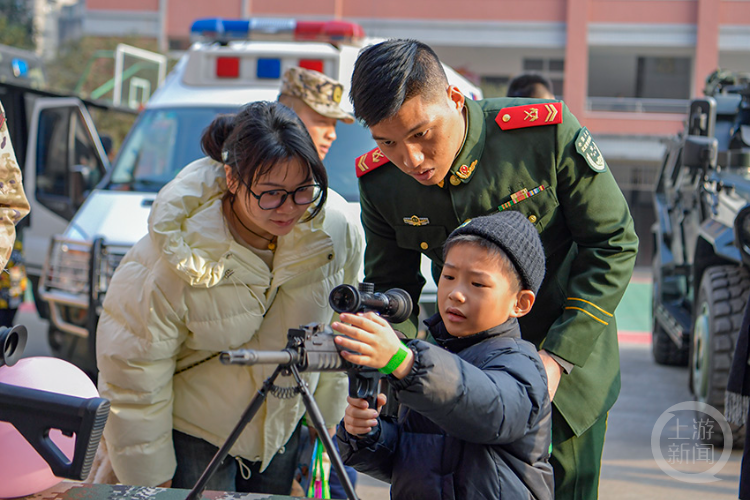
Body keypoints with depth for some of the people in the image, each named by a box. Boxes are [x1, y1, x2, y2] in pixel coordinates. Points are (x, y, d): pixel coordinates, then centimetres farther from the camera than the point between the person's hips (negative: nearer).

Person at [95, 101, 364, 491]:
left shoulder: (337, 227, -19)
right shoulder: (175, 256, -30)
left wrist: (327, 421, 10)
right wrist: (151, 481, -10)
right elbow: (133, 369, -18)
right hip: (192, 430, -3)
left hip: (284, 424, 4)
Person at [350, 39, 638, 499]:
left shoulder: (549, 134, -24)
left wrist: (559, 357, -20)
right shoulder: (380, 182, -13)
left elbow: (612, 245, -14)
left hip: (568, 361, -2)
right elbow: (389, 288, 1)